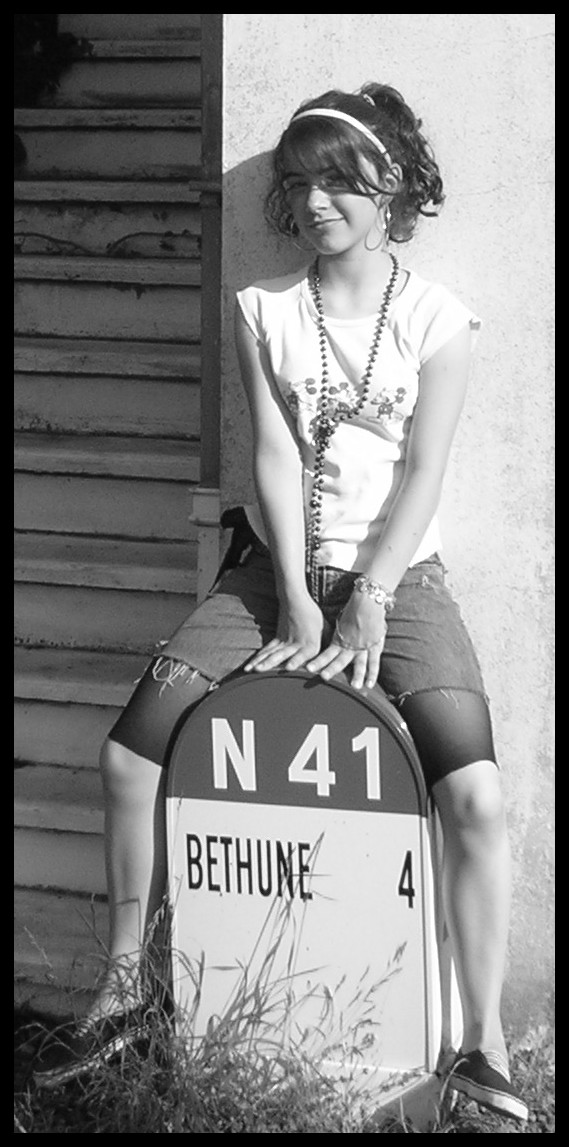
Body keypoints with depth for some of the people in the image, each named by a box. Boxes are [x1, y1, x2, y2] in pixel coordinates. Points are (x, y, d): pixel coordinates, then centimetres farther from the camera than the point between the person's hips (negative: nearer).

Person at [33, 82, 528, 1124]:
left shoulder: (438, 321, -2)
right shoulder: (263, 311, 5)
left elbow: (423, 473, -8)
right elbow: (274, 456, -3)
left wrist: (365, 603, -17)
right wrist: (295, 603, -12)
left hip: (397, 575, -3)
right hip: (277, 568, 3)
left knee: (476, 797, -22)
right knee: (130, 753, -10)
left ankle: (483, 1044, -11)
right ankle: (122, 991, 5)